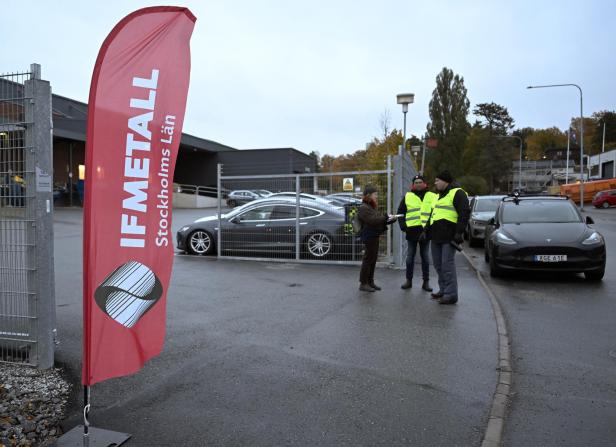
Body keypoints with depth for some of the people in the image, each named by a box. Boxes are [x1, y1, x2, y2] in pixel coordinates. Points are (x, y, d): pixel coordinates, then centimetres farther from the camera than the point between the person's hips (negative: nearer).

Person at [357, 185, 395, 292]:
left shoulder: (371, 207, 19)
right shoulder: (363, 208, -13)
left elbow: (378, 219, 21)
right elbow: (372, 220, -23)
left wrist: (390, 219, 6)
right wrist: (386, 217, -17)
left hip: (374, 237, 9)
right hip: (369, 238, -9)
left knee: (373, 260, 12)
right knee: (368, 260, -5)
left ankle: (370, 282, 21)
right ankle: (363, 283, 2)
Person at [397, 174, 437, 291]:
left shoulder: (432, 197, 7)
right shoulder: (407, 196, 8)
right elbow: (400, 212, 10)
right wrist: (403, 225, -3)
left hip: (425, 232, 0)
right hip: (411, 231, 0)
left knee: (425, 258, 7)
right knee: (410, 257, 7)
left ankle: (426, 282, 15)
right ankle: (409, 280, 17)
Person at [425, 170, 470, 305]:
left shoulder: (457, 193, -6)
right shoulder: (439, 196, 23)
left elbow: (464, 213, -14)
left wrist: (459, 232, -20)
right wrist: (426, 230, 24)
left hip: (449, 237, -9)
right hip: (436, 236, 9)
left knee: (447, 265, -9)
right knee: (438, 265, 12)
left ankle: (451, 294, -4)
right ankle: (443, 290, 24)